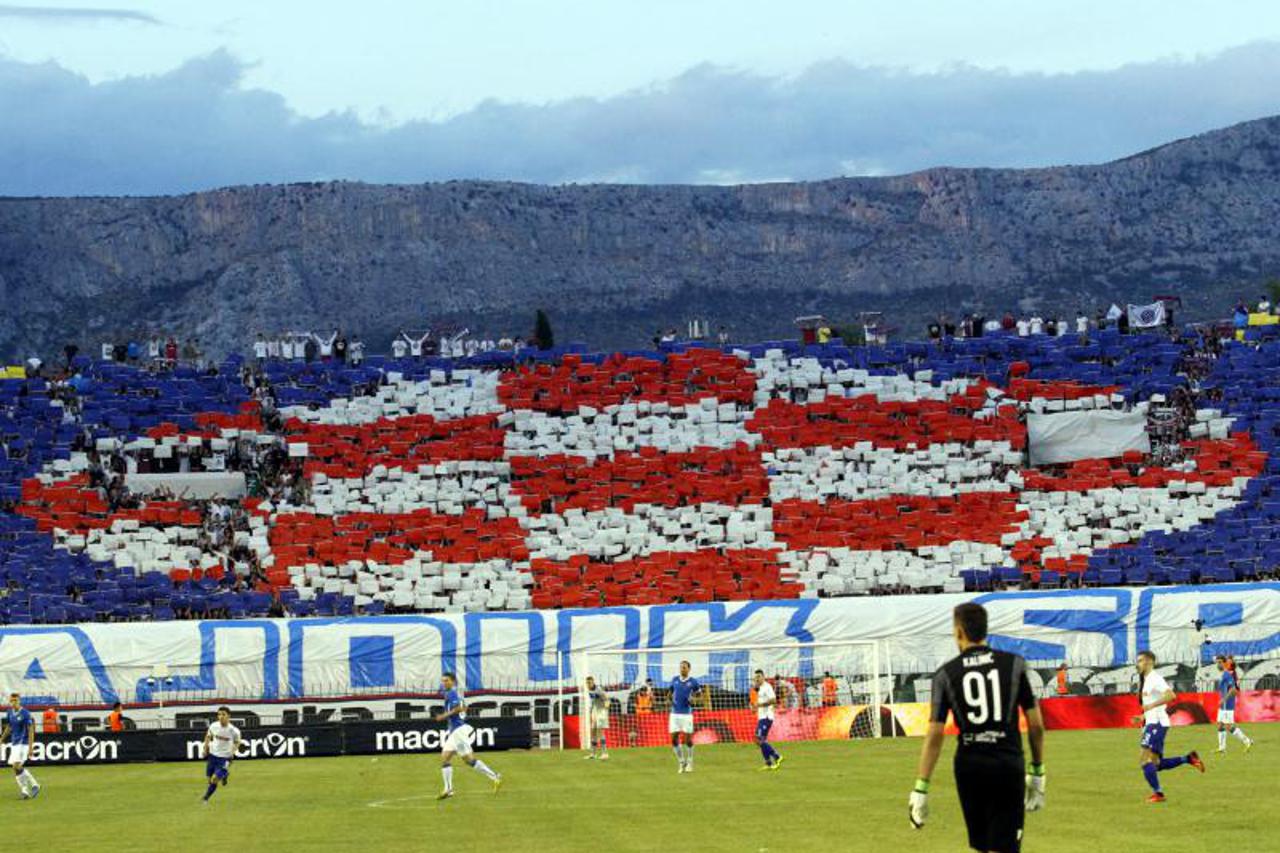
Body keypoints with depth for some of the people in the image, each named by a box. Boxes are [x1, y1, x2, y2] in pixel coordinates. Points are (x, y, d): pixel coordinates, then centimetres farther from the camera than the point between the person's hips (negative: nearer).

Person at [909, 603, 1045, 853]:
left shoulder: (946, 674, 2)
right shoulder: (1014, 664, 2)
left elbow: (934, 735, -3)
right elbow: (1036, 724, 3)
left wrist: (921, 788, -2)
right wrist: (1037, 771, 13)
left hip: (968, 766, 2)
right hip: (1008, 765, -1)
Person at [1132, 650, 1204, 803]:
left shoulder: (1155, 678, -11)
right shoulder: (1145, 680, 19)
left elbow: (1171, 695, -25)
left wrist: (1151, 706, -26)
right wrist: (1142, 717, 16)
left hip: (1157, 723, -10)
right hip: (1151, 723, 10)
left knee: (1145, 760, -13)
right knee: (1157, 764, 9)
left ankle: (1158, 794, -10)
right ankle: (1189, 758, 14)